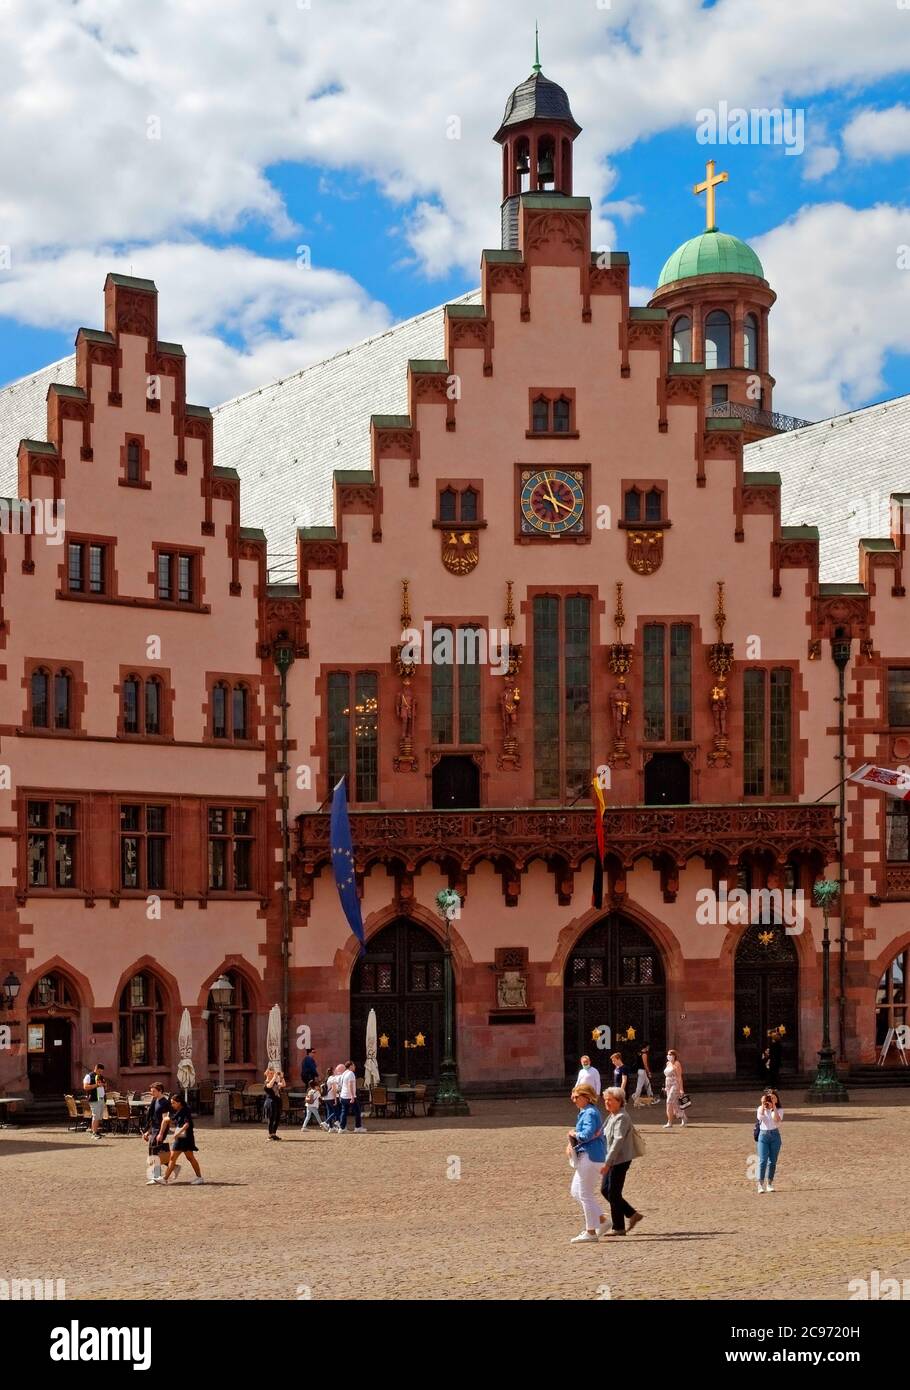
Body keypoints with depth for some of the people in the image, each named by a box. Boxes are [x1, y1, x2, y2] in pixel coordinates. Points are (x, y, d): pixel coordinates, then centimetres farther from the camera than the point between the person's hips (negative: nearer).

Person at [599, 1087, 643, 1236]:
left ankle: (618, 1228, 10)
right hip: (612, 1160, 10)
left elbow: (618, 1141, -25)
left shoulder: (622, 1118, -18)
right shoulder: (612, 1116, 12)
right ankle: (632, 1214, 21)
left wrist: (607, 1162, -28)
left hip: (620, 1160, -10)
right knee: (605, 1190, 13)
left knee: (613, 1193, -2)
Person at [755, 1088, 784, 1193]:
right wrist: (763, 1104, -17)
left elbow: (777, 1119, -13)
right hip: (763, 1135, -1)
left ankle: (770, 1184, 13)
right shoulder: (761, 1109, 8)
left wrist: (774, 1107, -16)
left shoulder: (779, 1110, 7)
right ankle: (761, 1184, -12)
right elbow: (760, 1116, -14)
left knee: (773, 1161, 4)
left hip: (775, 1135, 1)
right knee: (763, 1160, -10)